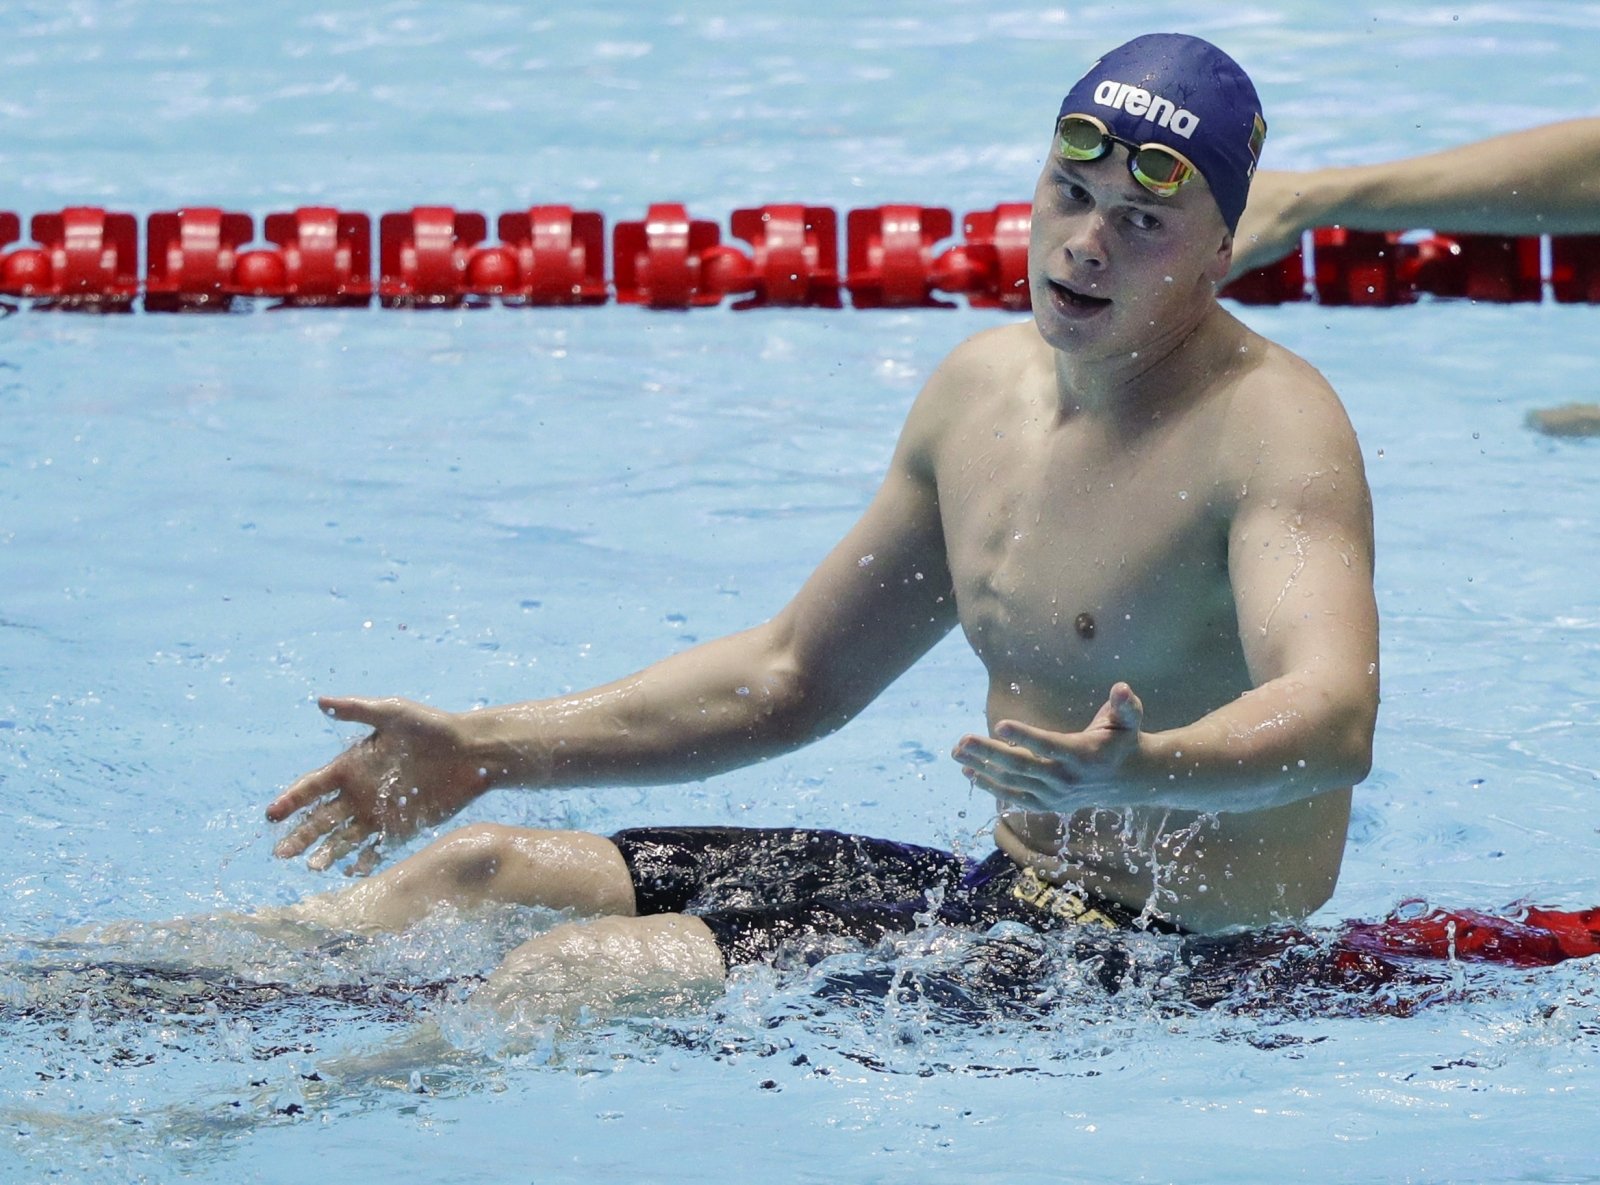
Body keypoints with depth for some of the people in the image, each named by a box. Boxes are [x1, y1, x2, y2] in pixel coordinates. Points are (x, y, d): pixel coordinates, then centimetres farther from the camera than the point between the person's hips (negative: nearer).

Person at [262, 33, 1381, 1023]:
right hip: (1007, 896, 9)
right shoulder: (983, 385, 9)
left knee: (578, 972, -21)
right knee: (479, 866, 11)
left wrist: (1141, 771, -55)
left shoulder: (1274, 428, -17)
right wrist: (483, 747, 13)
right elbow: (791, 674, 19)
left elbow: (1335, 719, -34)